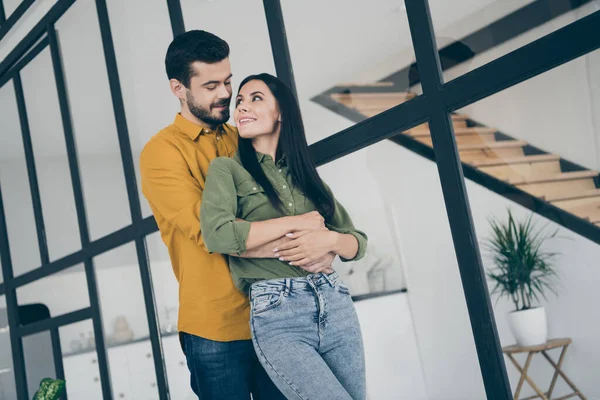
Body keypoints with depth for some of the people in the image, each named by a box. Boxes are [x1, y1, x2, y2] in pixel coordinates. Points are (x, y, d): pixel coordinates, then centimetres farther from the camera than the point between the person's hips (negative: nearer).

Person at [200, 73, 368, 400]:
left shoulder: (306, 175, 16)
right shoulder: (227, 168, 3)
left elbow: (358, 242, 15)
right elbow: (217, 235, -17)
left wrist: (329, 239, -8)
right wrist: (297, 222, -9)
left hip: (335, 303, 5)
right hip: (275, 313, -5)